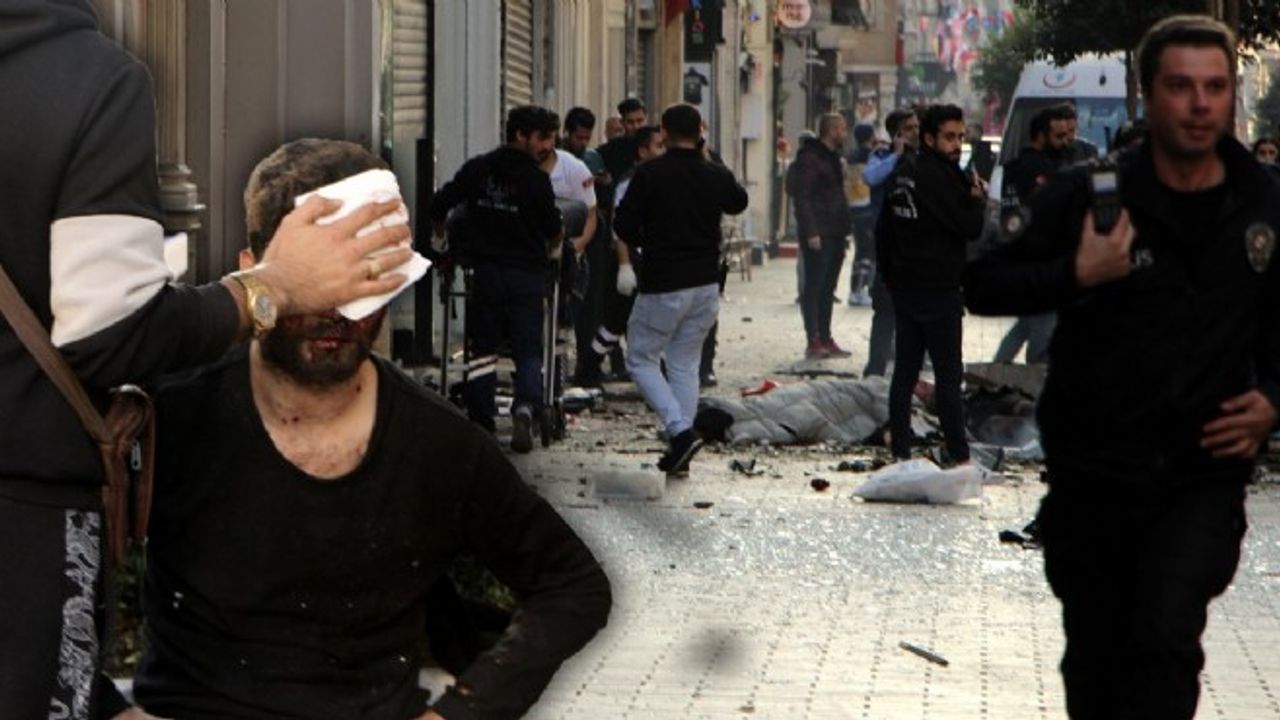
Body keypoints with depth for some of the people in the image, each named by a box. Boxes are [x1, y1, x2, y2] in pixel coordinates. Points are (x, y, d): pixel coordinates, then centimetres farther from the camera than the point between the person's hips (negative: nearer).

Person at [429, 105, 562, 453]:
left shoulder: (476, 170, 2)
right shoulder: (536, 179, -8)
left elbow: (438, 207, 4)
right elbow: (553, 232, -1)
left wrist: (443, 239, 23)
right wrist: (549, 246, 22)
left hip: (485, 271, 2)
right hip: (526, 274, -2)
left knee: (482, 349, 12)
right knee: (528, 352, 3)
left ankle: (481, 424, 9)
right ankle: (526, 407, -21)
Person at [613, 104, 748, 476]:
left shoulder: (650, 173, -12)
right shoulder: (716, 176, 2)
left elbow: (623, 225, -10)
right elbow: (738, 202, 25)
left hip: (662, 285, -5)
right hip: (706, 285, 5)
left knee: (640, 360, 7)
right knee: (685, 365, 13)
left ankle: (680, 430, -11)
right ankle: (680, 451, 11)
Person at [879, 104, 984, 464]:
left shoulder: (903, 172, 12)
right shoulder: (939, 176, -16)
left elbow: (885, 228, 18)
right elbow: (970, 228, -18)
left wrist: (889, 275, 24)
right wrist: (978, 198, 0)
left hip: (904, 287, 8)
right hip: (938, 289, -8)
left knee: (905, 370, 10)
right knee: (948, 374, -5)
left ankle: (901, 451, 11)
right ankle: (959, 457, -4)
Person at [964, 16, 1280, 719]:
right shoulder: (1085, 196, -6)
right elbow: (982, 285, -5)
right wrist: (1075, 276, -20)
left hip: (1204, 476, 0)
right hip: (1092, 474, 0)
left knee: (1166, 640, -20)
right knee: (1095, 658, 14)